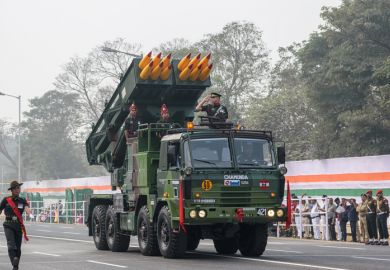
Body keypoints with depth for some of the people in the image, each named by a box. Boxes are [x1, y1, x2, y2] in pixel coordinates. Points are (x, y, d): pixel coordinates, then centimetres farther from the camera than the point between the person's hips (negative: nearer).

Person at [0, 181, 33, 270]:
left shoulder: (22, 201, 5)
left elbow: (26, 208, -15)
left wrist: (30, 214, -36)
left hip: (19, 226, 3)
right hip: (8, 225, -2)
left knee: (18, 247, 7)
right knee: (11, 245, -21)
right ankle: (14, 260, -37)